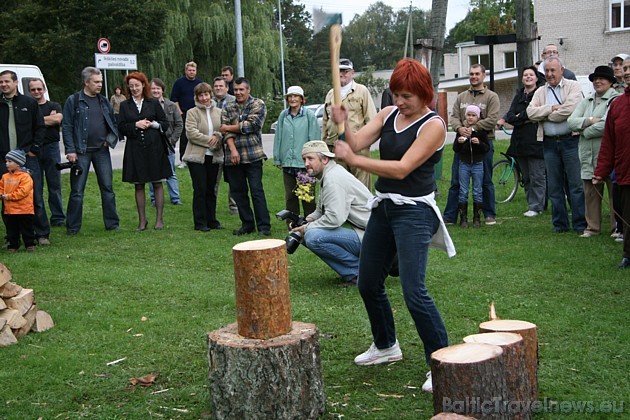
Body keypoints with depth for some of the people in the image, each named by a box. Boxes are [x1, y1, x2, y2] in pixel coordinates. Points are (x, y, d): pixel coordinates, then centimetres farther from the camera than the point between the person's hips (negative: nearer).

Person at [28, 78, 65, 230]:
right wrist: (49, 119, -7)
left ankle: (58, 218, 11)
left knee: (55, 185, 4)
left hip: (51, 148, 0)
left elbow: (58, 119, -9)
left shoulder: (54, 106, 11)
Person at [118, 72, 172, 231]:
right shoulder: (125, 105, 8)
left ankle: (159, 219, 9)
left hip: (154, 148, -1)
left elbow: (165, 124, 5)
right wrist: (135, 125, -11)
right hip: (135, 149, 1)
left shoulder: (154, 103, 5)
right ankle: (142, 220, 14)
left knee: (157, 183, 2)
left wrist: (153, 124, -11)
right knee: (138, 185, 5)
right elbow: (121, 127, 3)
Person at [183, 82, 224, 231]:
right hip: (197, 156, -4)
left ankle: (211, 220, 19)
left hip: (214, 156, 4)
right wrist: (209, 140, -15)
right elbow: (191, 133, -13)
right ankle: (200, 223, 5)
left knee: (211, 189, 11)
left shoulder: (219, 112, 10)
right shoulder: (192, 113, -3)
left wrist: (217, 137, -15)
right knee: (200, 189, -3)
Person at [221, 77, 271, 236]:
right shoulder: (228, 108, 14)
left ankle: (264, 226, -4)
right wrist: (233, 149, -13)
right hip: (232, 157, 4)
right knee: (238, 191, 8)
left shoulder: (258, 104, 3)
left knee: (257, 190, -7)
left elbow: (252, 125, -11)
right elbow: (226, 130, 2)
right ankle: (247, 224, 18)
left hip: (253, 156, -4)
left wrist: (229, 127, -2)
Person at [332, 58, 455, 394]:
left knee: (414, 292, -15)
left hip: (414, 211, -8)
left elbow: (402, 168, -21)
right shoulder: (388, 114, 8)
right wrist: (343, 125, -23)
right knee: (368, 283, 16)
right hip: (383, 206, 8)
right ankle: (386, 346, 38)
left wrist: (353, 160, -24)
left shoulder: (433, 125, -12)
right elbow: (356, 143, -3)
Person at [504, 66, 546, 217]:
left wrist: (519, 116, -5)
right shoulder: (519, 96, 16)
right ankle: (532, 204, 18)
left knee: (537, 176, -5)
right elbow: (510, 117, 4)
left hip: (536, 141, -6)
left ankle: (536, 207, 0)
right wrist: (527, 119, -10)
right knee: (526, 177, 10)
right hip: (520, 141, 7)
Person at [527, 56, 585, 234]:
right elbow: (531, 112, -2)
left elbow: (569, 109, -16)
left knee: (576, 184, -2)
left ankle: (580, 224, 4)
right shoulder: (540, 92, 13)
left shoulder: (573, 86, 0)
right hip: (550, 143, 4)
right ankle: (560, 224, 17)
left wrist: (545, 116, -6)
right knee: (554, 186, 8)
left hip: (570, 141, -4)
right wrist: (552, 108, -13)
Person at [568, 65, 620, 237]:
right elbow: (571, 121, 5)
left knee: (615, 192, 0)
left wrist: (584, 131, -5)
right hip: (588, 155, 6)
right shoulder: (586, 101, 17)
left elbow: (606, 126, -17)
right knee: (590, 193, 8)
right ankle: (592, 227, 17)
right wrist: (590, 120, -10)